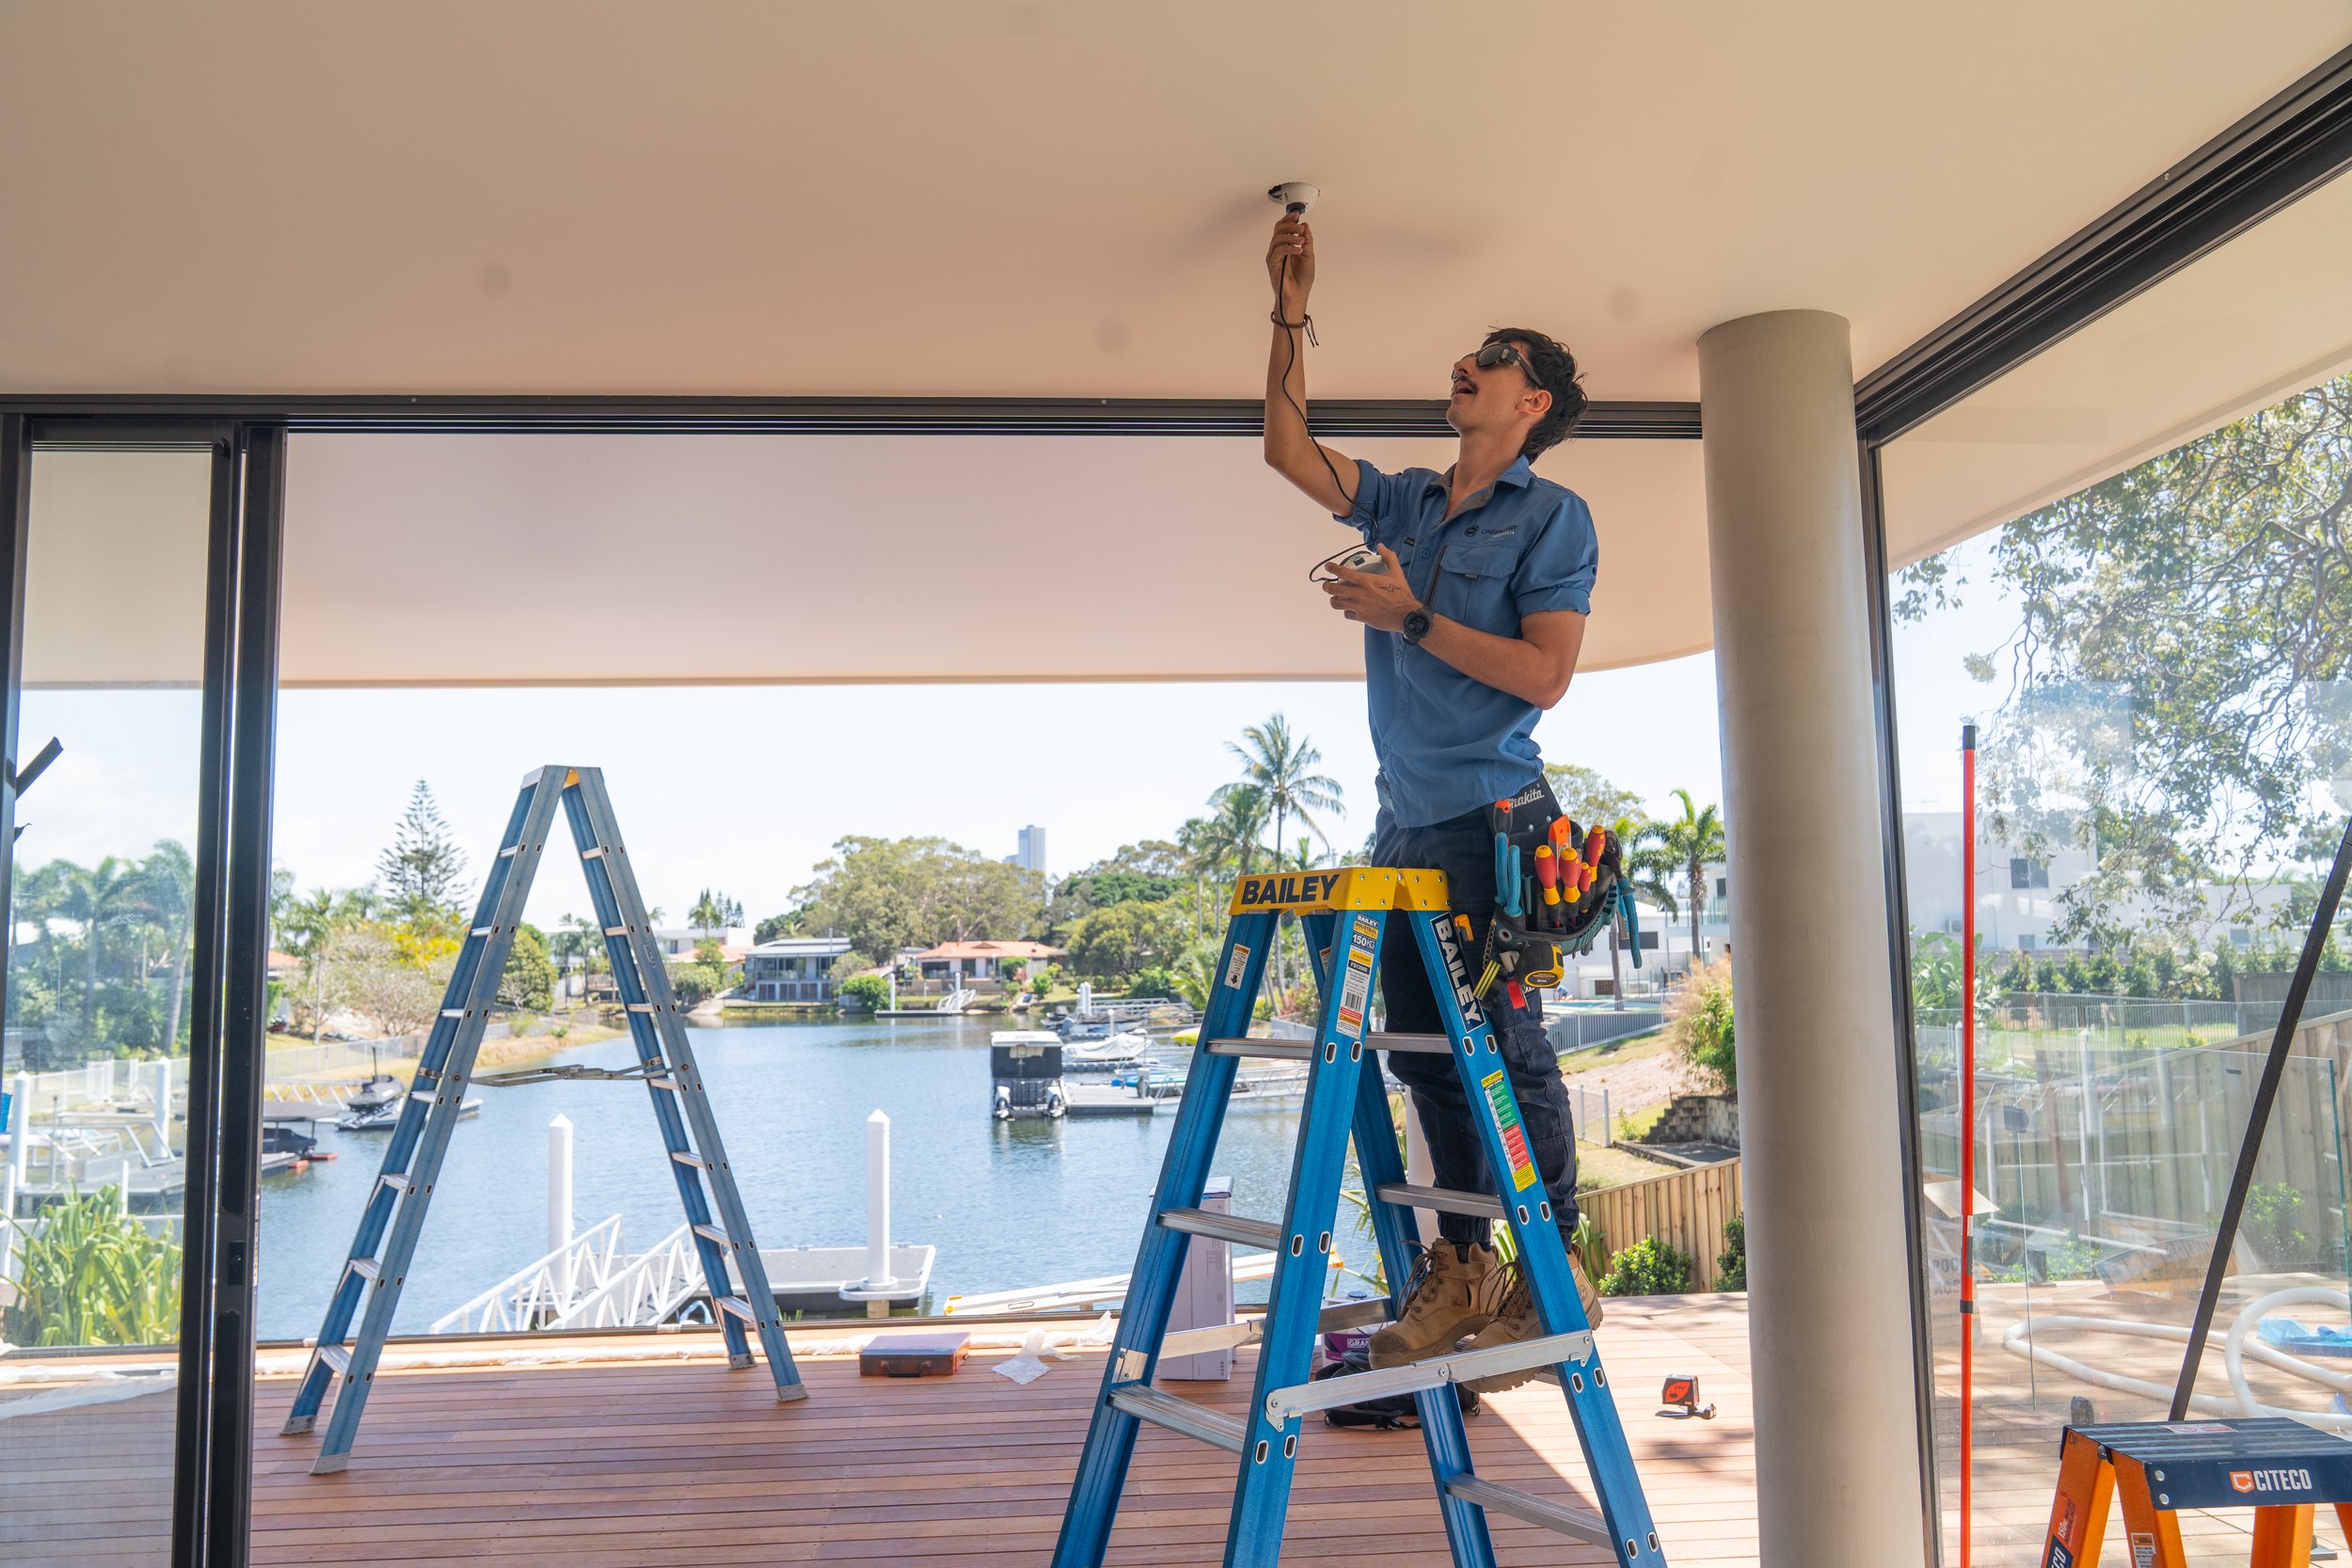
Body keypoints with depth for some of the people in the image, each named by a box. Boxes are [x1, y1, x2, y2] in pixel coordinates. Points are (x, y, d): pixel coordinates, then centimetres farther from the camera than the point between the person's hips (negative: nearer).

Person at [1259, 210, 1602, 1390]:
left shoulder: (1553, 517, -3)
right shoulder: (1406, 503, 16)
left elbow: (1544, 676, -13)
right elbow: (1288, 448, 16)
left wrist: (1411, 615, -14)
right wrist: (1291, 316, 11)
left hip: (1488, 819, -7)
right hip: (1405, 824, 7)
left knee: (1506, 1045, -5)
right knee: (1424, 1049, 10)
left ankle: (1557, 1280, 7)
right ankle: (1462, 1267, 21)